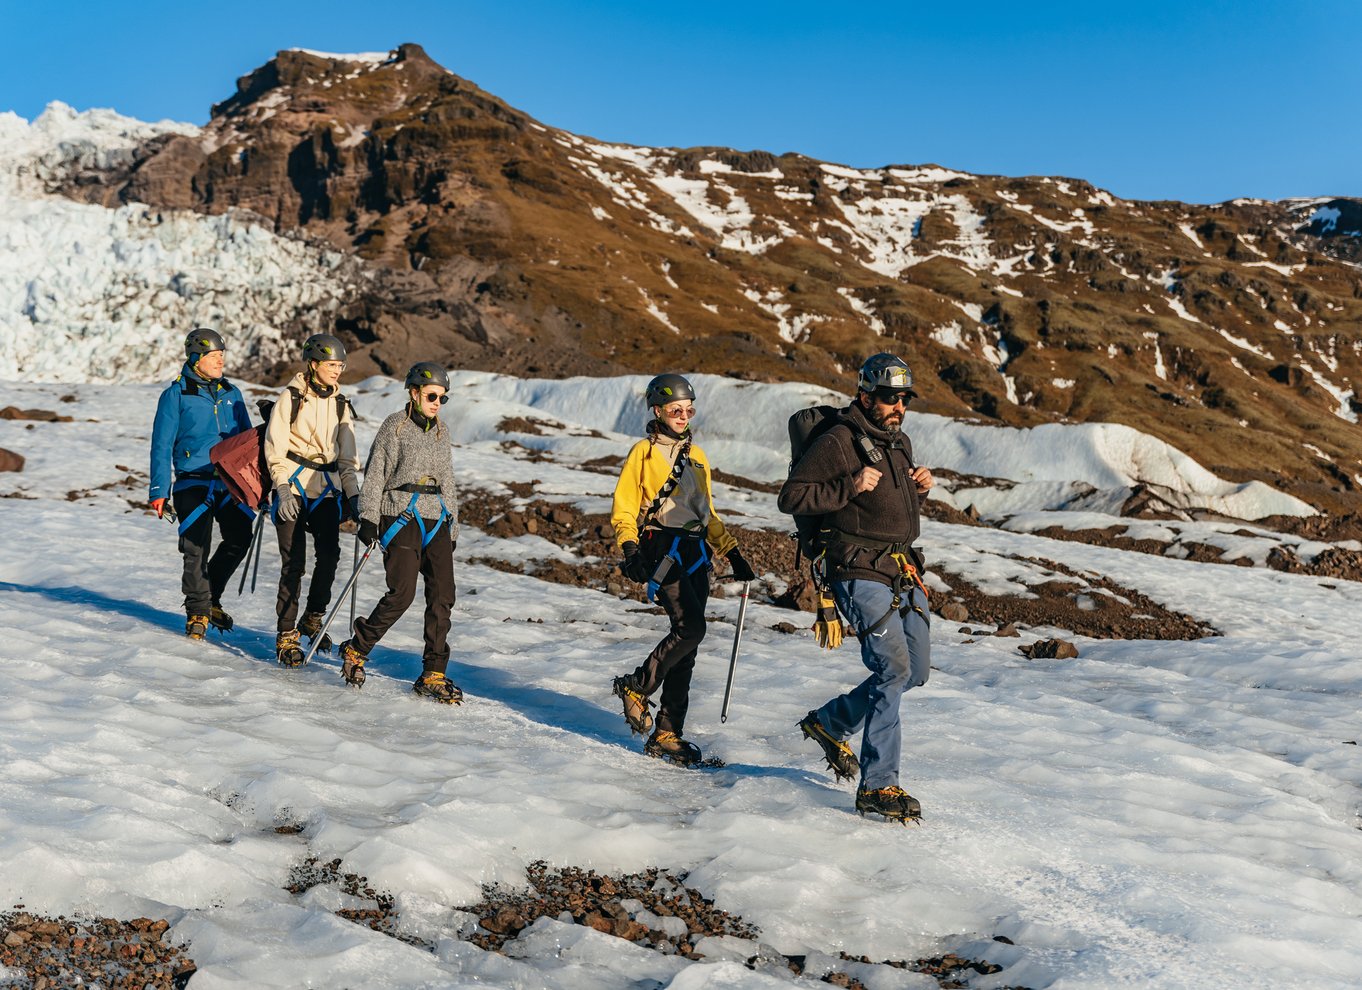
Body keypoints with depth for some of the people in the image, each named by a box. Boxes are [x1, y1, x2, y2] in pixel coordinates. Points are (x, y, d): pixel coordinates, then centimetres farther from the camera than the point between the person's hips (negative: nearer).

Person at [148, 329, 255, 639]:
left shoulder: (231, 393, 11)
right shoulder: (176, 395, -3)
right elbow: (162, 446, -3)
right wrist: (159, 491, -7)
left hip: (231, 482, 4)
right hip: (194, 483, -4)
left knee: (239, 540, 1)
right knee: (197, 550, -3)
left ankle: (210, 597, 22)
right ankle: (197, 611, 14)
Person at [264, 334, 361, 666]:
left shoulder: (341, 405, 11)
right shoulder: (291, 398, -3)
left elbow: (347, 456, 14)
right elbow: (275, 448, -5)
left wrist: (352, 494, 5)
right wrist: (283, 488, -13)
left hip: (327, 489, 4)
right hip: (293, 488, -4)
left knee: (329, 555, -5)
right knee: (294, 562, -6)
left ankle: (313, 618, 18)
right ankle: (286, 635, 3)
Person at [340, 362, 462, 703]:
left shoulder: (441, 432, 17)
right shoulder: (395, 426, 0)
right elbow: (375, 474, -2)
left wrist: (452, 526, 21)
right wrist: (368, 518, -10)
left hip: (437, 521, 6)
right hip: (401, 517, -6)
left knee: (442, 595, -3)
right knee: (402, 592, -15)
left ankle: (433, 675, 2)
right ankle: (356, 649, 6)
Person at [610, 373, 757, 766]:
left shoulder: (697, 456, 20)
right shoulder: (643, 453, 3)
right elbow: (623, 510, 0)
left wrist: (733, 553, 20)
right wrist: (630, 550, -16)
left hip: (696, 553, 6)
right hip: (661, 549, -6)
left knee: (687, 645, 2)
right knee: (690, 627, -23)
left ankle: (667, 733, 7)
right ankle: (636, 687, -2)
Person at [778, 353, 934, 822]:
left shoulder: (899, 443, 15)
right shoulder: (837, 443, -10)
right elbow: (791, 497, -13)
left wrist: (919, 486, 9)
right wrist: (850, 486, -21)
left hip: (903, 573, 9)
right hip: (861, 575, -9)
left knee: (916, 671, 11)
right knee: (894, 668, -16)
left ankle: (830, 723, 30)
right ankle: (877, 786, -9)